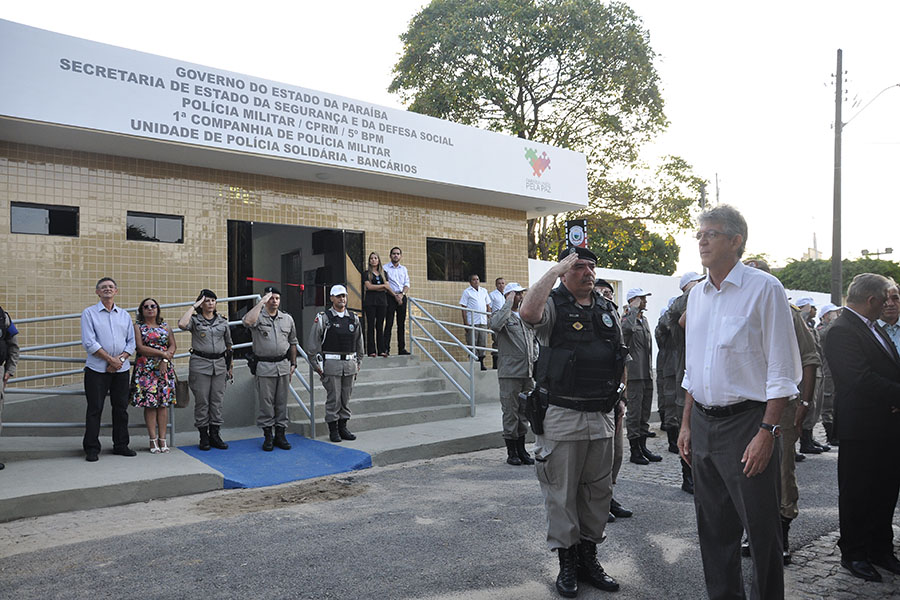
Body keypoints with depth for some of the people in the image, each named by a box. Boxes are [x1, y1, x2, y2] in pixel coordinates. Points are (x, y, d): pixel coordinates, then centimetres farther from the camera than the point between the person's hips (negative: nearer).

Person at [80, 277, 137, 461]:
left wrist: (121, 358, -7)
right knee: (94, 409, -1)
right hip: (97, 369, -4)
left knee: (121, 408, 8)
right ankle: (91, 449, 6)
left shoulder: (124, 314, 13)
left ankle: (121, 445, 18)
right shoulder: (89, 313, 1)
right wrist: (110, 359, -12)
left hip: (121, 369, 4)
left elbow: (131, 341, 10)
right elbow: (89, 342, -8)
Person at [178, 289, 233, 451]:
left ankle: (215, 434, 14)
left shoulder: (223, 321, 11)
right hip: (200, 364, -3)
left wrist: (230, 367, 17)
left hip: (219, 364, 3)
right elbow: (182, 324, -23)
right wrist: (193, 307, -12)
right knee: (202, 401, 0)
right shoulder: (195, 320, 1)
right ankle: (203, 436, 9)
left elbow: (228, 345, 17)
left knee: (217, 400, 5)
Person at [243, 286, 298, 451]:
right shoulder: (258, 316, -2)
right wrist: (262, 301, -20)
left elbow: (292, 343, 17)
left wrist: (293, 364, 12)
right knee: (266, 403, 1)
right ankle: (268, 436, 11)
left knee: (282, 402, 8)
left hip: (283, 365, 4)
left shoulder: (287, 319, 11)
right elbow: (248, 321, -28)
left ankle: (280, 434, 17)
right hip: (264, 366, -4)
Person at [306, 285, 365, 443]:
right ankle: (333, 429, 10)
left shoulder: (354, 319, 11)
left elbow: (359, 343, 17)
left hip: (350, 364, 4)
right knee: (333, 398, -1)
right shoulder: (323, 318, -3)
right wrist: (317, 365, -6)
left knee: (346, 398, 9)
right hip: (331, 364, -4)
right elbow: (313, 344, -3)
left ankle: (343, 427, 20)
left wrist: (358, 363, 14)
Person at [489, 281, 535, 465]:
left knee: (524, 412, 11)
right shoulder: (500, 314, -2)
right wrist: (509, 303, -18)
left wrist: (535, 362, 13)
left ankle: (521, 449, 21)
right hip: (509, 373, -6)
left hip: (528, 373, 6)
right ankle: (511, 451, 9)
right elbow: (496, 325, -27)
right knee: (510, 413, -1)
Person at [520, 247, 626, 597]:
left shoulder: (607, 309, 12)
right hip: (562, 418, -5)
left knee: (598, 491, 14)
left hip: (601, 417, 6)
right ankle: (567, 562, 20)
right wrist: (555, 271, -21)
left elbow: (620, 360, 20)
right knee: (562, 493, 5)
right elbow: (528, 313, -32)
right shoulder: (553, 306, -6)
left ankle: (589, 557, 29)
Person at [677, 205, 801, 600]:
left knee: (760, 526, 5)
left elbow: (781, 371, -12)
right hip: (703, 423, 6)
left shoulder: (763, 288, -9)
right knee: (714, 524, 15)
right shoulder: (697, 294, 11)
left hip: (747, 421, -6)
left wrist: (767, 431, -17)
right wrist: (686, 424, 13)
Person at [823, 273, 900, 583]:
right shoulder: (841, 331, -17)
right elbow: (862, 380, -25)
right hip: (861, 429, -9)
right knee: (857, 493, 4)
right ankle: (853, 553, 18)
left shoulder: (874, 328, 15)